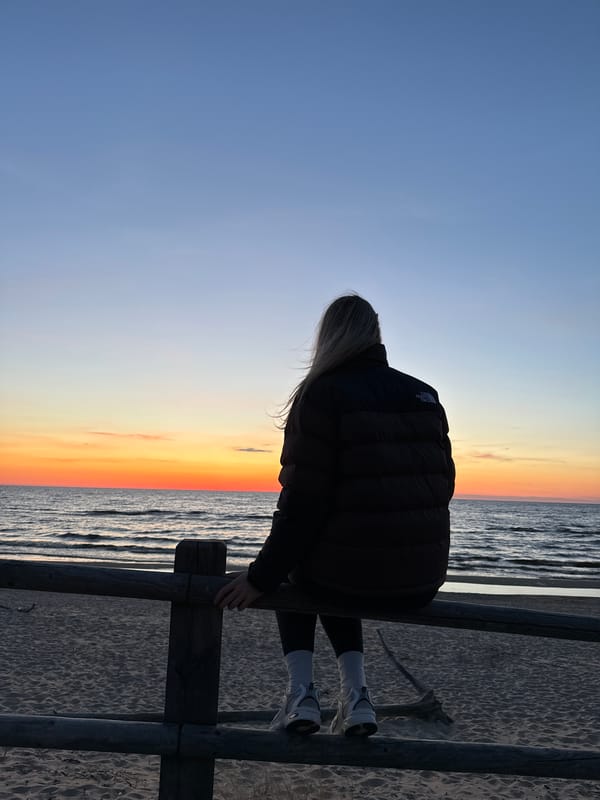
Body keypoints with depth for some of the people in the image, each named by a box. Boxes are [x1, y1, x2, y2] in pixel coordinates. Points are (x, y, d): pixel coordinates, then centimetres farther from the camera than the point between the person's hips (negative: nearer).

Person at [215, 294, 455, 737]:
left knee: (292, 569, 30)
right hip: (422, 580, 5)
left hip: (351, 573, -5)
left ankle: (302, 692, 16)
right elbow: (442, 484, 11)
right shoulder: (425, 395, 8)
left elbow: (303, 501, -13)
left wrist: (261, 578, -5)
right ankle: (355, 693, 19)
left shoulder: (322, 394, -8)